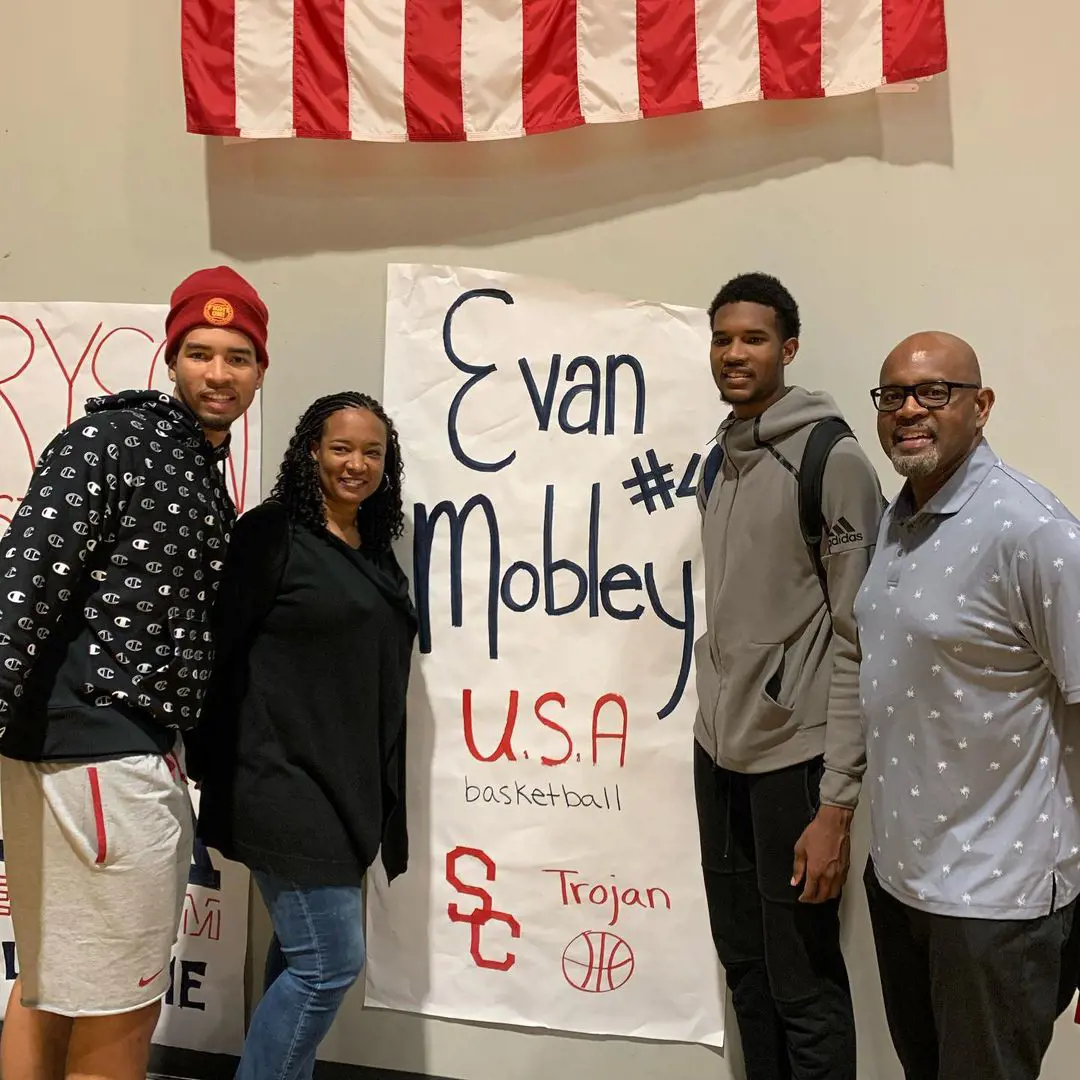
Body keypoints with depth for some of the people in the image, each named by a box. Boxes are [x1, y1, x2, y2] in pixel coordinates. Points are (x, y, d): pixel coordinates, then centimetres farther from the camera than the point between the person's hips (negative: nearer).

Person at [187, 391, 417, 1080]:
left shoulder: (379, 557, 14)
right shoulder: (272, 535, -7)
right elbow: (218, 650, -10)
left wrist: (383, 802, 16)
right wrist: (214, 765, -12)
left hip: (349, 789, 7)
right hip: (287, 783, -7)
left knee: (301, 958, 14)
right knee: (331, 963, -7)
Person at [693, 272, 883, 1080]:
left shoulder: (832, 460, -11)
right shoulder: (720, 461, 12)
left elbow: (860, 642, -14)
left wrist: (838, 801, -17)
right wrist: (714, 719, 12)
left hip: (794, 756, -7)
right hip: (718, 749, 7)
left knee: (804, 988, 3)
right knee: (745, 968, 17)